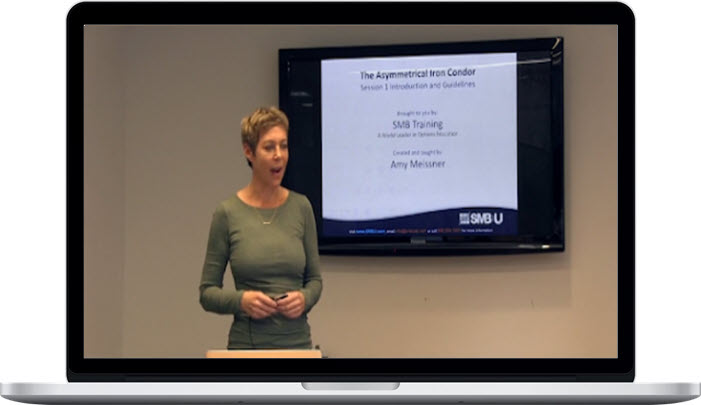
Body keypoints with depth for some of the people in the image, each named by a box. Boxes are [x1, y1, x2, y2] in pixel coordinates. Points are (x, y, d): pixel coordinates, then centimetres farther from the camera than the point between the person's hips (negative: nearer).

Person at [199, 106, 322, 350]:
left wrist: (304, 298, -10)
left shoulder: (300, 208, 5)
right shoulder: (228, 213, -2)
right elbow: (207, 292, 1)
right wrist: (241, 300, -18)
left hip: (297, 341, 2)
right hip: (247, 344, -2)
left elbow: (314, 279, 11)